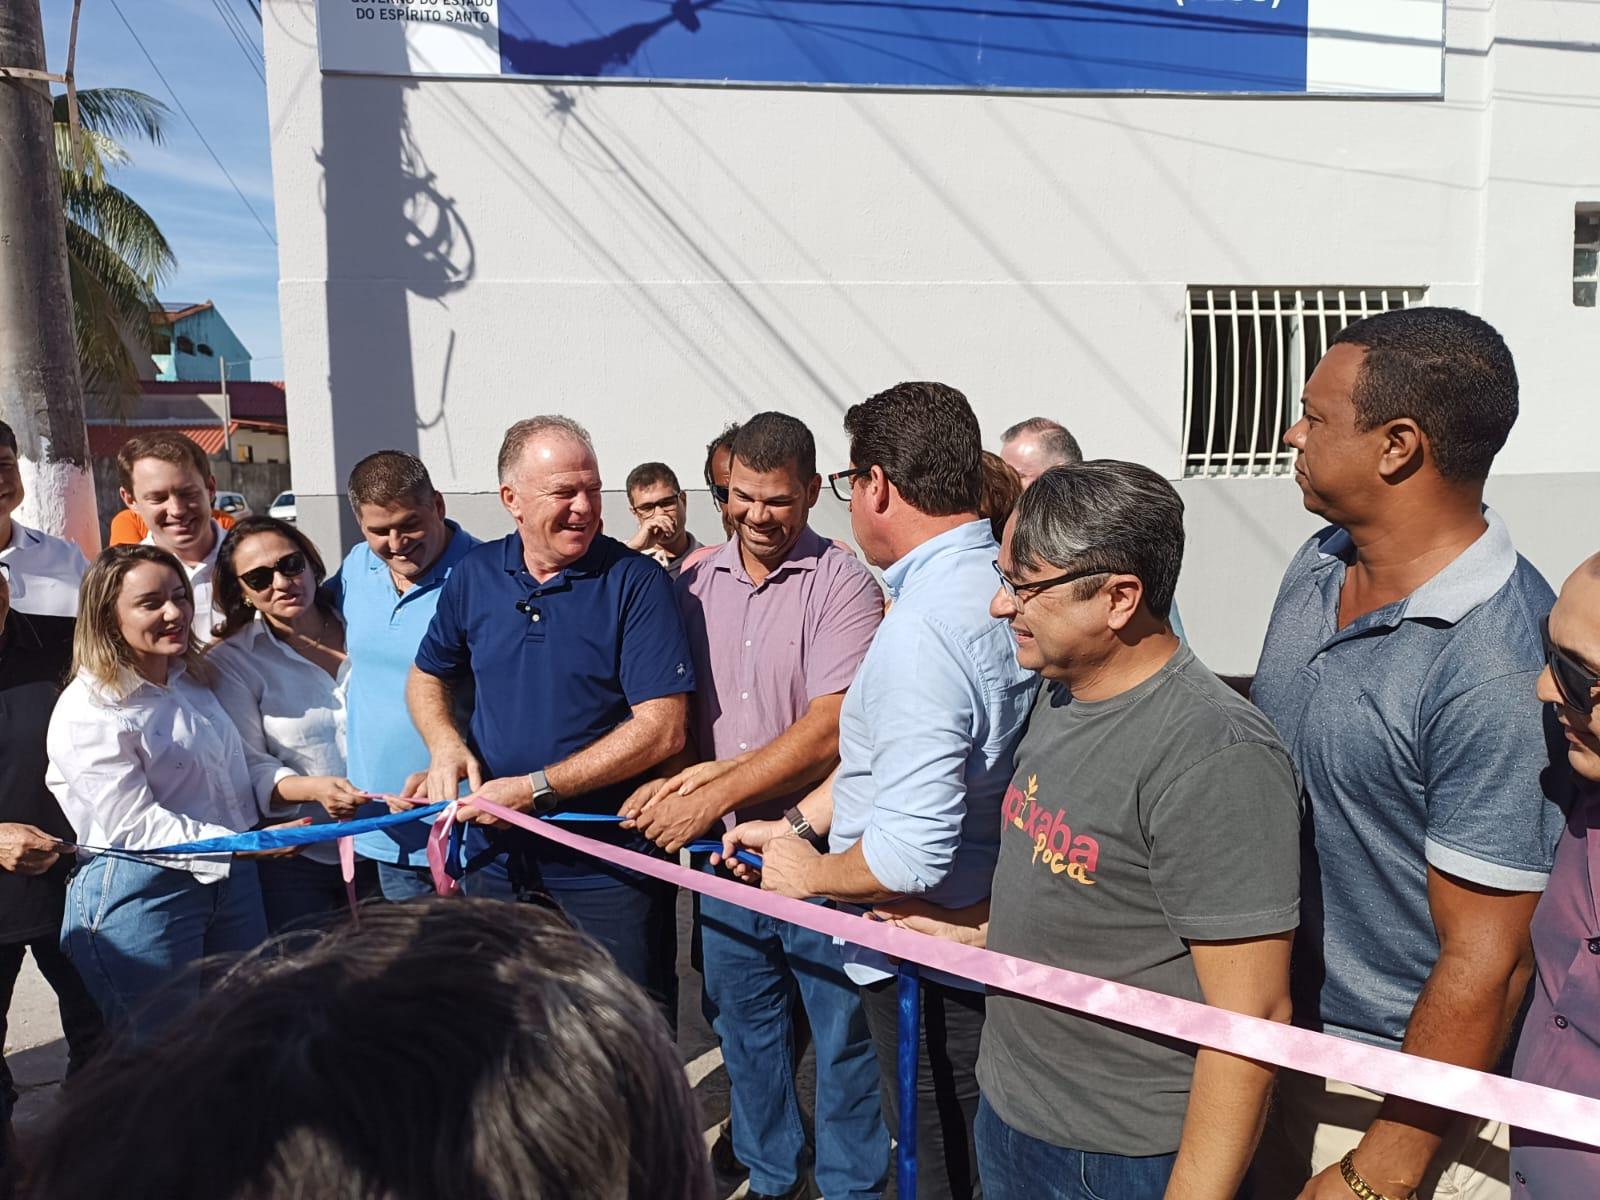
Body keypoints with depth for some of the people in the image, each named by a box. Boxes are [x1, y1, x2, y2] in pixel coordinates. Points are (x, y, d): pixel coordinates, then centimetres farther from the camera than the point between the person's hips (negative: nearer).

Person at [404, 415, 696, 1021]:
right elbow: (427, 676, 17)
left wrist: (537, 789, -19)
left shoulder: (634, 580, -13)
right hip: (499, 853, 5)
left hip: (611, 866, -4)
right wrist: (445, 746, -5)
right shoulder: (475, 574, 1)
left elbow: (663, 727, -18)